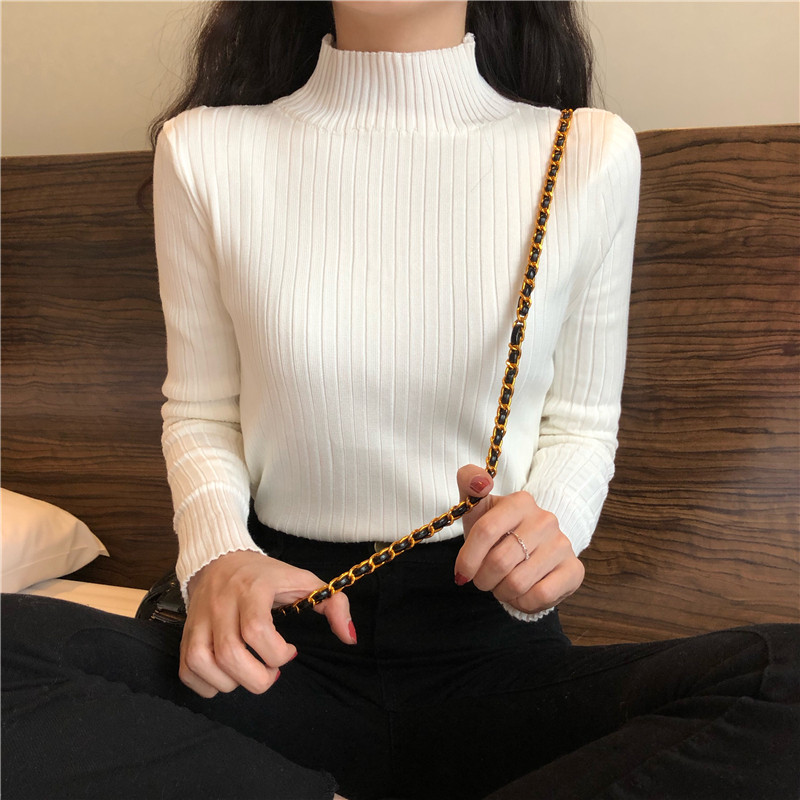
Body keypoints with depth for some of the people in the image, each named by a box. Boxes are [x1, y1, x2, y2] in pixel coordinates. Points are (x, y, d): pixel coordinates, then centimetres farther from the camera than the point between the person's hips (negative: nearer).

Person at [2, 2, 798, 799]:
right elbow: (200, 412, 7)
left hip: (489, 634, 1)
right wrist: (216, 553, -13)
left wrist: (548, 527, -15)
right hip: (289, 628, 0)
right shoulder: (203, 150, -1)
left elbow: (580, 424, 7)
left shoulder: (591, 154, -1)